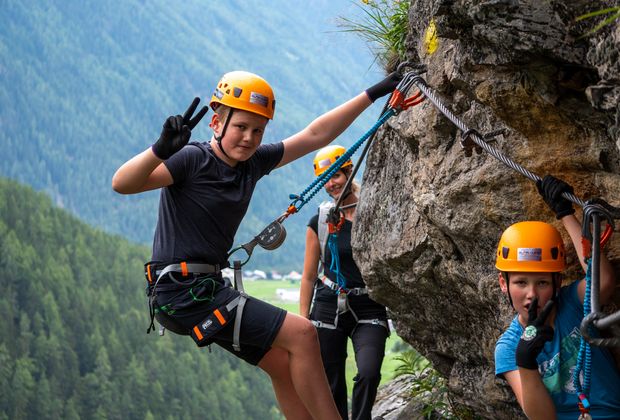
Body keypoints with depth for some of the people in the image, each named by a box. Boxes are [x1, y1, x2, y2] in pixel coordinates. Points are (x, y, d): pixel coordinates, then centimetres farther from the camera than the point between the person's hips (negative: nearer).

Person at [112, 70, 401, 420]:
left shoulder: (253, 161, 7)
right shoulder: (192, 160, -15)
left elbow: (316, 135, 13)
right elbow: (122, 183, -28)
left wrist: (373, 95, 14)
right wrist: (161, 150, -47)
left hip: (209, 288, 9)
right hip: (184, 290, -9)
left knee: (284, 365, 8)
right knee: (301, 334, -12)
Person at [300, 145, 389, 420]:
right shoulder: (320, 222, 4)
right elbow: (309, 276, 10)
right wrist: (303, 320, 7)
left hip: (369, 309, -1)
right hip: (328, 309, 1)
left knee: (369, 374, -23)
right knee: (332, 387, 2)